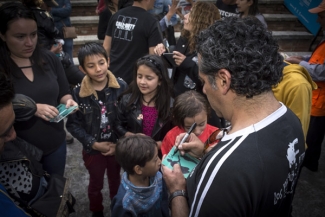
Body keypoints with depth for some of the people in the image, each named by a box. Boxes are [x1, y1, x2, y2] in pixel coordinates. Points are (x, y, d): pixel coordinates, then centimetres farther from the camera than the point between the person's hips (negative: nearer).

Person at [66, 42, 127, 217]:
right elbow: (73, 124, -10)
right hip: (93, 149, 0)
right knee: (95, 184, 22)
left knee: (116, 181, 23)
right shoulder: (78, 93, -16)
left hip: (118, 146, 1)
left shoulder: (121, 87, -15)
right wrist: (94, 143, -16)